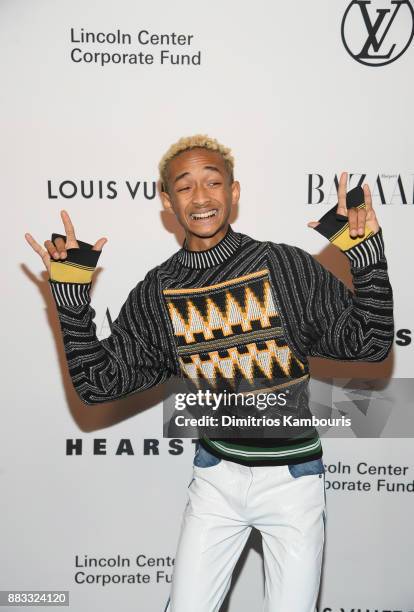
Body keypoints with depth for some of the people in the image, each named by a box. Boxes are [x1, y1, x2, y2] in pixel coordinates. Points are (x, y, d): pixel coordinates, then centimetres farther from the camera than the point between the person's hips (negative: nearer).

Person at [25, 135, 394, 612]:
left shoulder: (285, 265, -13)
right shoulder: (156, 292, -5)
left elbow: (368, 344, -10)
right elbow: (99, 384, -5)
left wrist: (367, 256, -22)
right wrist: (70, 294, -11)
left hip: (292, 476, -2)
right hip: (216, 477, 2)